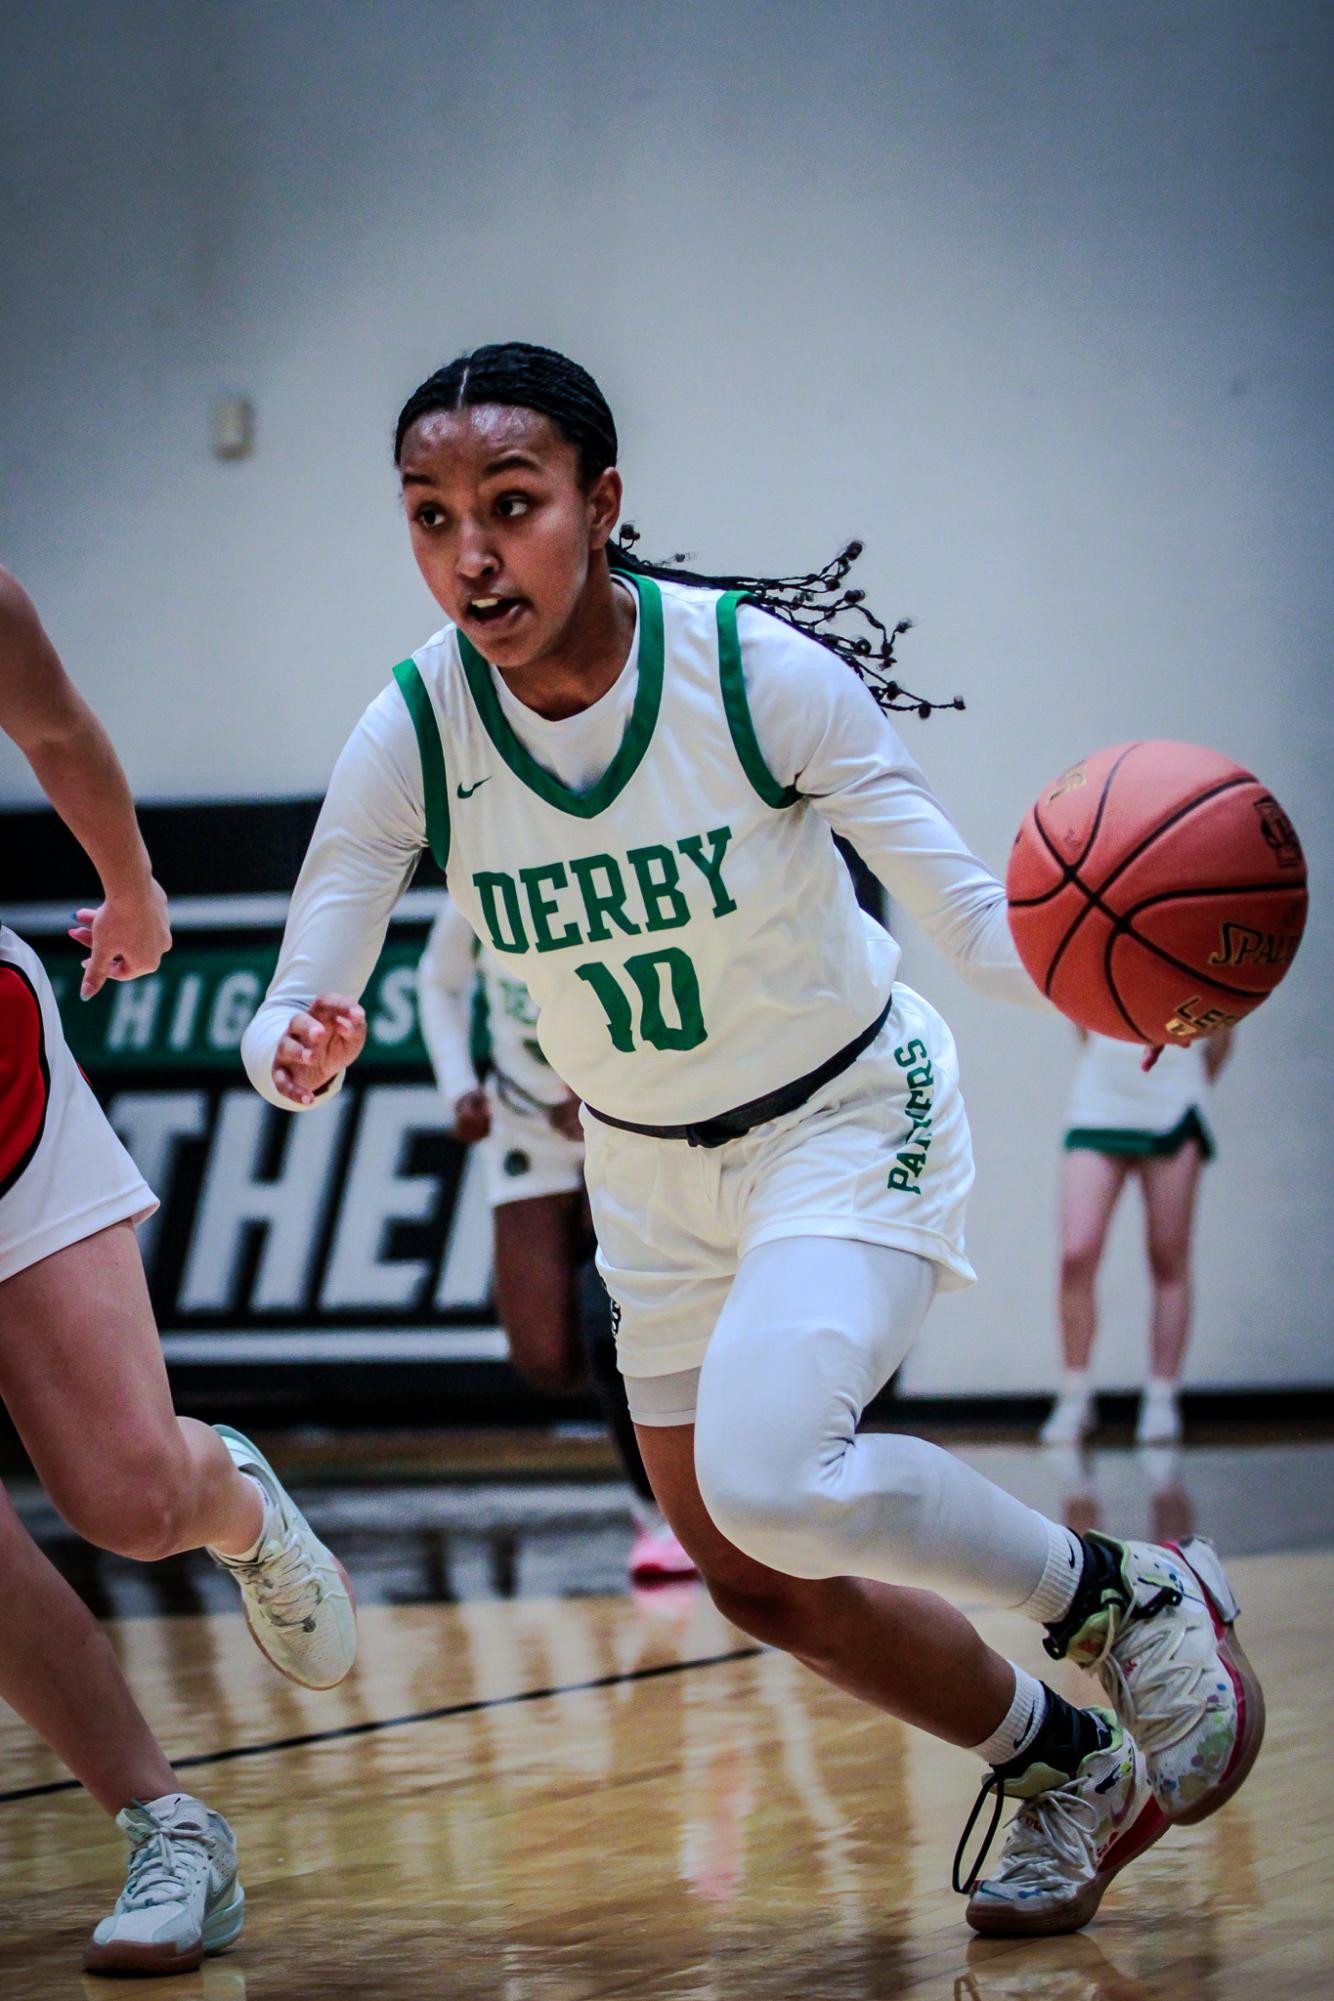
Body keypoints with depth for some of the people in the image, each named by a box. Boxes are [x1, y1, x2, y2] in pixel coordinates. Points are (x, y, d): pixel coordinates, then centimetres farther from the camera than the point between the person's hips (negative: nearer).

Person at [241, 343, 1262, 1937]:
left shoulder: (760, 670, -27)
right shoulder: (412, 735, -19)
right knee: (763, 1589, 12)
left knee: (764, 1477, -30)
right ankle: (1072, 1771, 37)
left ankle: (1131, 1599, -5)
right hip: (653, 1172, 5)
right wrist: (298, 1053, -40)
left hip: (851, 1119, -5)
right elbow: (288, 1017, -16)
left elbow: (970, 912, -22)